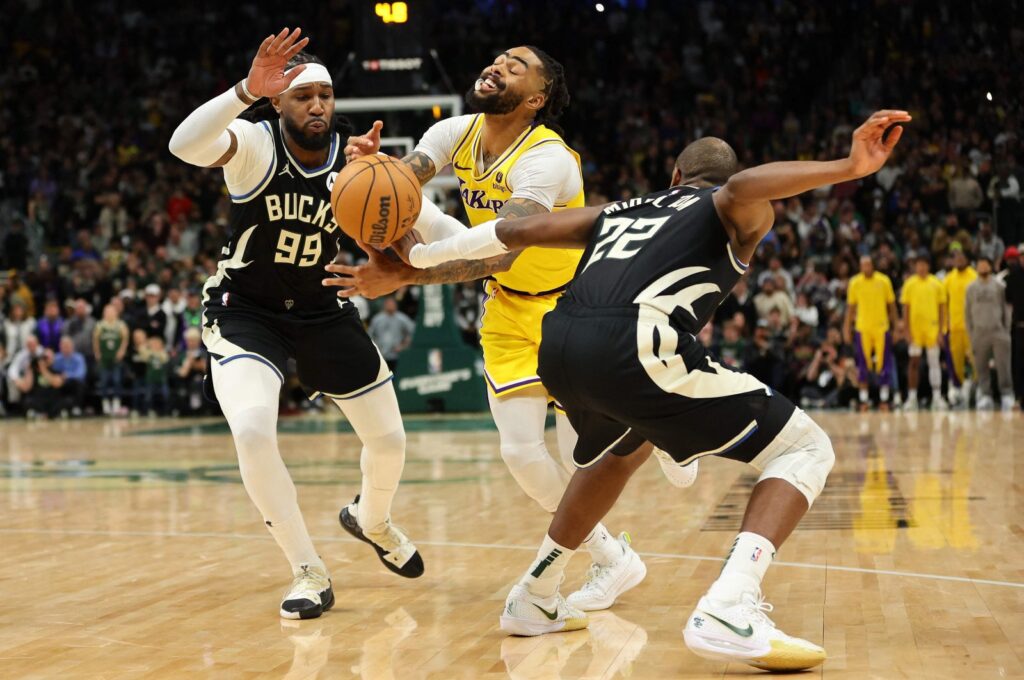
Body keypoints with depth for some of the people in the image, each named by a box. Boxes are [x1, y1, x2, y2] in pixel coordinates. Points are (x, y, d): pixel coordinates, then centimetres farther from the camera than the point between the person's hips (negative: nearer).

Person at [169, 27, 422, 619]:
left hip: (322, 312, 4)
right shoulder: (255, 143, -18)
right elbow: (185, 145, -40)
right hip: (245, 313, -4)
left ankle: (372, 521, 44)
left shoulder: (353, 161, -8)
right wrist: (247, 90, -54)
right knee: (253, 431, -28)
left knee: (389, 439, 8)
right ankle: (310, 575, -12)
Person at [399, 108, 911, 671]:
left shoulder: (620, 211, 35)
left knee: (623, 448, 40)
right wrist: (847, 168, -19)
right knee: (804, 450, 5)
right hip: (631, 345, -7)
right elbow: (743, 186, -7)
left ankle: (534, 599, 44)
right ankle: (727, 611, -15)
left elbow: (514, 231, 36)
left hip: (557, 347, 7)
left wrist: (419, 255, 50)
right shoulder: (734, 211, 19)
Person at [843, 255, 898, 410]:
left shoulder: (884, 281, -1)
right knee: (863, 367, 2)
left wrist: (895, 326, 5)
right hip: (862, 328, 0)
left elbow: (891, 305, 6)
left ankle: (884, 400, 9)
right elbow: (851, 308, 7)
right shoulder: (855, 283, 0)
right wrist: (847, 329, 4)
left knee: (883, 366, 0)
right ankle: (863, 400, 9)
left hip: (881, 327, 0)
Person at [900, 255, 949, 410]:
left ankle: (937, 397, 5)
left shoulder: (936, 284, 3)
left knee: (934, 362, 2)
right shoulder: (909, 284, 2)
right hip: (915, 328, 0)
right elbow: (906, 308, 2)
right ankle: (912, 397, 8)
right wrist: (907, 330, -4)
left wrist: (941, 330, -2)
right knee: (914, 362, 3)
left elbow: (942, 308, 5)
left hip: (932, 328, 0)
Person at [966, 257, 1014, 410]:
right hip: (979, 332, 2)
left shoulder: (999, 287, 4)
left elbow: (1006, 311, 6)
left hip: (998, 331, -2)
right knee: (981, 367, 3)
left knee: (1003, 365, -8)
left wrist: (1007, 332, 0)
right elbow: (967, 312, 12)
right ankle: (985, 396, 9)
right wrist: (971, 334, 7)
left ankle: (1007, 395, -3)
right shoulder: (971, 288, 9)